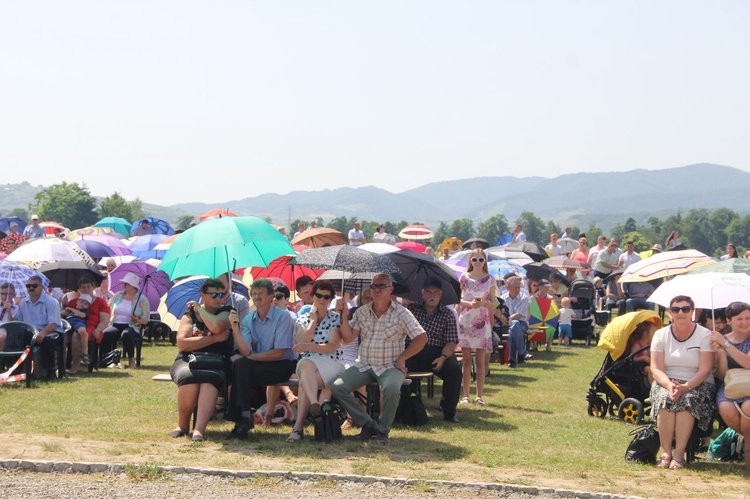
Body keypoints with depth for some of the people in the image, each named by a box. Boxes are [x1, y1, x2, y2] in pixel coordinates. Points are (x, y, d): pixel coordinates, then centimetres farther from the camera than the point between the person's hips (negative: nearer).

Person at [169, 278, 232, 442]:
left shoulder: (225, 313, 11)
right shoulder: (189, 315, 13)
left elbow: (216, 326, -14)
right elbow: (182, 342, -5)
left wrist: (199, 309, 2)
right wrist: (215, 338, -9)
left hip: (215, 364, -1)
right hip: (188, 361, 1)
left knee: (210, 378, -37)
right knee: (188, 377, -35)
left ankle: (199, 429, -47)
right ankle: (182, 425, -16)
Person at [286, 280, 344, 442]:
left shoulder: (336, 319, 6)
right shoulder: (303, 319, 14)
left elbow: (332, 347, -8)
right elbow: (300, 345, -4)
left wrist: (309, 346, -22)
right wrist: (313, 320, -1)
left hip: (331, 364, -2)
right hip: (308, 362, 2)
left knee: (304, 381, -33)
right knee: (306, 365, -38)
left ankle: (299, 426, -39)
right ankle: (315, 404, -56)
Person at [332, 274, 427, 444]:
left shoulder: (401, 313, -3)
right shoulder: (362, 312, 8)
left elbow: (421, 338, -6)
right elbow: (348, 338, 3)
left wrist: (402, 358, -9)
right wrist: (343, 317, -10)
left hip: (390, 367, -4)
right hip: (364, 365, 4)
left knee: (391, 388, -37)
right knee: (337, 387, -17)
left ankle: (383, 431, -13)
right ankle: (367, 424, -6)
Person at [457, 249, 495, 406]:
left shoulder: (490, 279, 7)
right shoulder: (464, 277, 6)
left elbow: (493, 303, 8)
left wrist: (483, 303, -13)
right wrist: (470, 303, -14)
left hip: (482, 321, 0)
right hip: (465, 320, 0)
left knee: (480, 360, -1)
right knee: (466, 359, 0)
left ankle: (480, 395, 3)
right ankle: (465, 395, 4)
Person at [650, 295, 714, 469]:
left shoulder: (704, 335, -1)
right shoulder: (661, 335, 6)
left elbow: (705, 370, -10)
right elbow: (656, 368, -2)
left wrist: (686, 387, -26)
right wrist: (669, 384, -23)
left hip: (697, 384, -2)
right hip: (666, 382, 2)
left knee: (688, 399, -35)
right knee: (665, 398, -32)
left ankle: (679, 454, -32)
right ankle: (665, 452, -29)